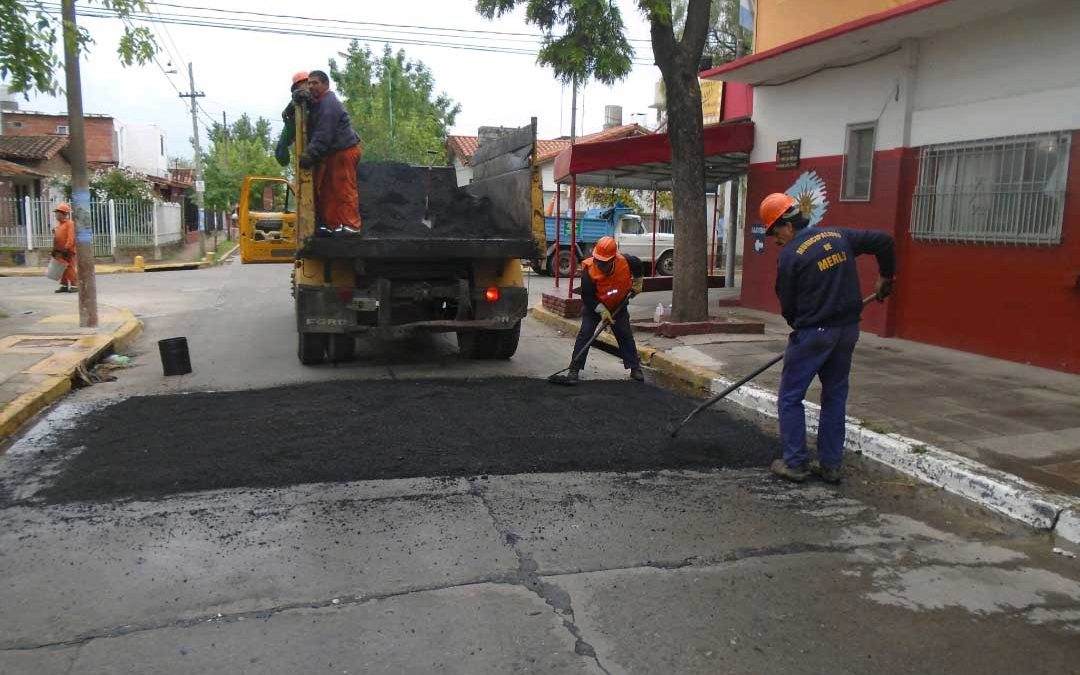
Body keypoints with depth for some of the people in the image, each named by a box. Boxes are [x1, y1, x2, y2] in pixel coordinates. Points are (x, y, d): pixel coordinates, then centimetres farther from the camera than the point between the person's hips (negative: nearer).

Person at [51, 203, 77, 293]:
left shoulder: (70, 223, -9)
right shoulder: (58, 224, 17)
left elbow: (71, 237, -18)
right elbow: (56, 238, 21)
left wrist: (67, 248, -23)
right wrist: (55, 250, 17)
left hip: (68, 251, -8)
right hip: (60, 251, 8)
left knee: (70, 268, -8)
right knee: (62, 269, 9)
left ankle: (74, 285, -3)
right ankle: (64, 285, 15)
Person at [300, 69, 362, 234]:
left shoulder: (328, 104, -16)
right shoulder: (318, 102, 18)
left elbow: (324, 134, -24)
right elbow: (314, 131, 16)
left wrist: (311, 154, -27)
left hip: (344, 151, -11)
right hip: (332, 153, 11)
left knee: (344, 190, -8)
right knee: (326, 190, 10)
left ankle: (351, 225, -6)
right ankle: (332, 224, 15)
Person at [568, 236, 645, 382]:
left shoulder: (626, 262, -27)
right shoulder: (589, 271, -33)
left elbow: (637, 265, -1)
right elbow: (587, 297, -24)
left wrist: (637, 284, 4)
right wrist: (602, 311, -29)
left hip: (618, 306, 2)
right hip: (594, 307, -2)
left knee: (625, 335, 5)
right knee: (585, 334, -11)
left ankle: (635, 368, 16)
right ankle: (574, 369, -5)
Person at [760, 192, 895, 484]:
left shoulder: (790, 255, -12)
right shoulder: (839, 236, 5)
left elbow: (787, 305, -5)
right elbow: (883, 241, 11)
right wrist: (885, 278, 24)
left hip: (812, 333, -7)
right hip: (848, 329, 7)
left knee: (791, 397, 6)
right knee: (835, 396, 15)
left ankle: (794, 464, 9)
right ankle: (830, 465, 20)